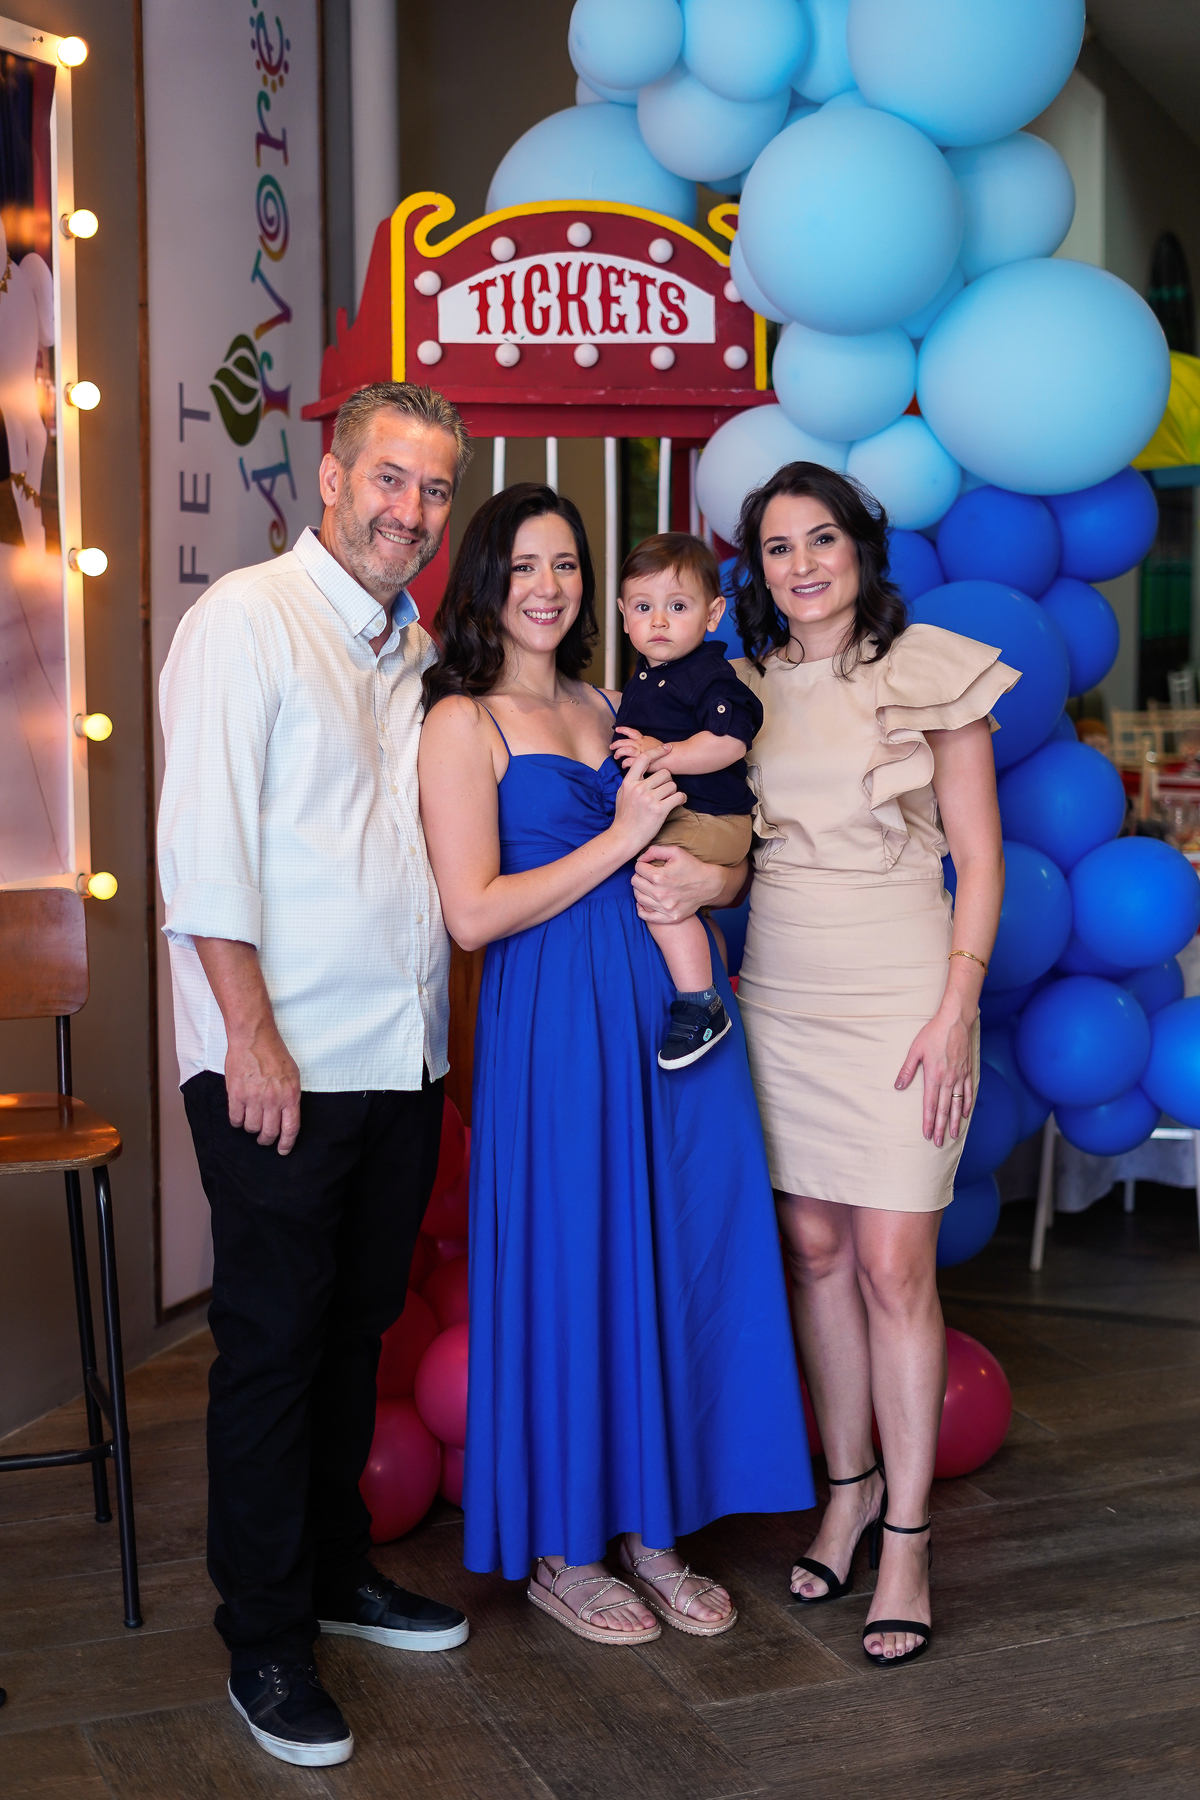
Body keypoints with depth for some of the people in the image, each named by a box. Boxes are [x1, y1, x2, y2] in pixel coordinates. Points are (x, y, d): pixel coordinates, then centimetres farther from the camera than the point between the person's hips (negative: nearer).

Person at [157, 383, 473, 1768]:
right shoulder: (246, 619, -8)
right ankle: (265, 1640, 15)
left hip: (402, 1056, 7)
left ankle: (337, 1567, 33)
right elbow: (203, 842, -14)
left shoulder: (416, 651, 15)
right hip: (281, 1061, -7)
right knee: (272, 1341, 2)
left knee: (357, 1326, 17)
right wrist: (253, 1037, -18)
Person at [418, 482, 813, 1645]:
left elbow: (726, 845, 20)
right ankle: (560, 1548, 20)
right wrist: (620, 841, -12)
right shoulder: (462, 722, -5)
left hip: (671, 1011, 6)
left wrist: (709, 879, -4)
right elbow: (472, 914, -14)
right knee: (568, 1270, 1)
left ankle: (649, 1527, 25)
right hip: (554, 1026, -6)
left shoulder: (607, 710, 15)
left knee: (676, 1258, 9)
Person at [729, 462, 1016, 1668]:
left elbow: (978, 854, -4)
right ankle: (848, 1488, 25)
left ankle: (906, 1535, 9)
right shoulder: (745, 687, 9)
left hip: (898, 999, -4)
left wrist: (956, 1005, -11)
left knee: (893, 1265, -4)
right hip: (777, 997, 4)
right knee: (812, 1247, 8)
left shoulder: (932, 670, -3)